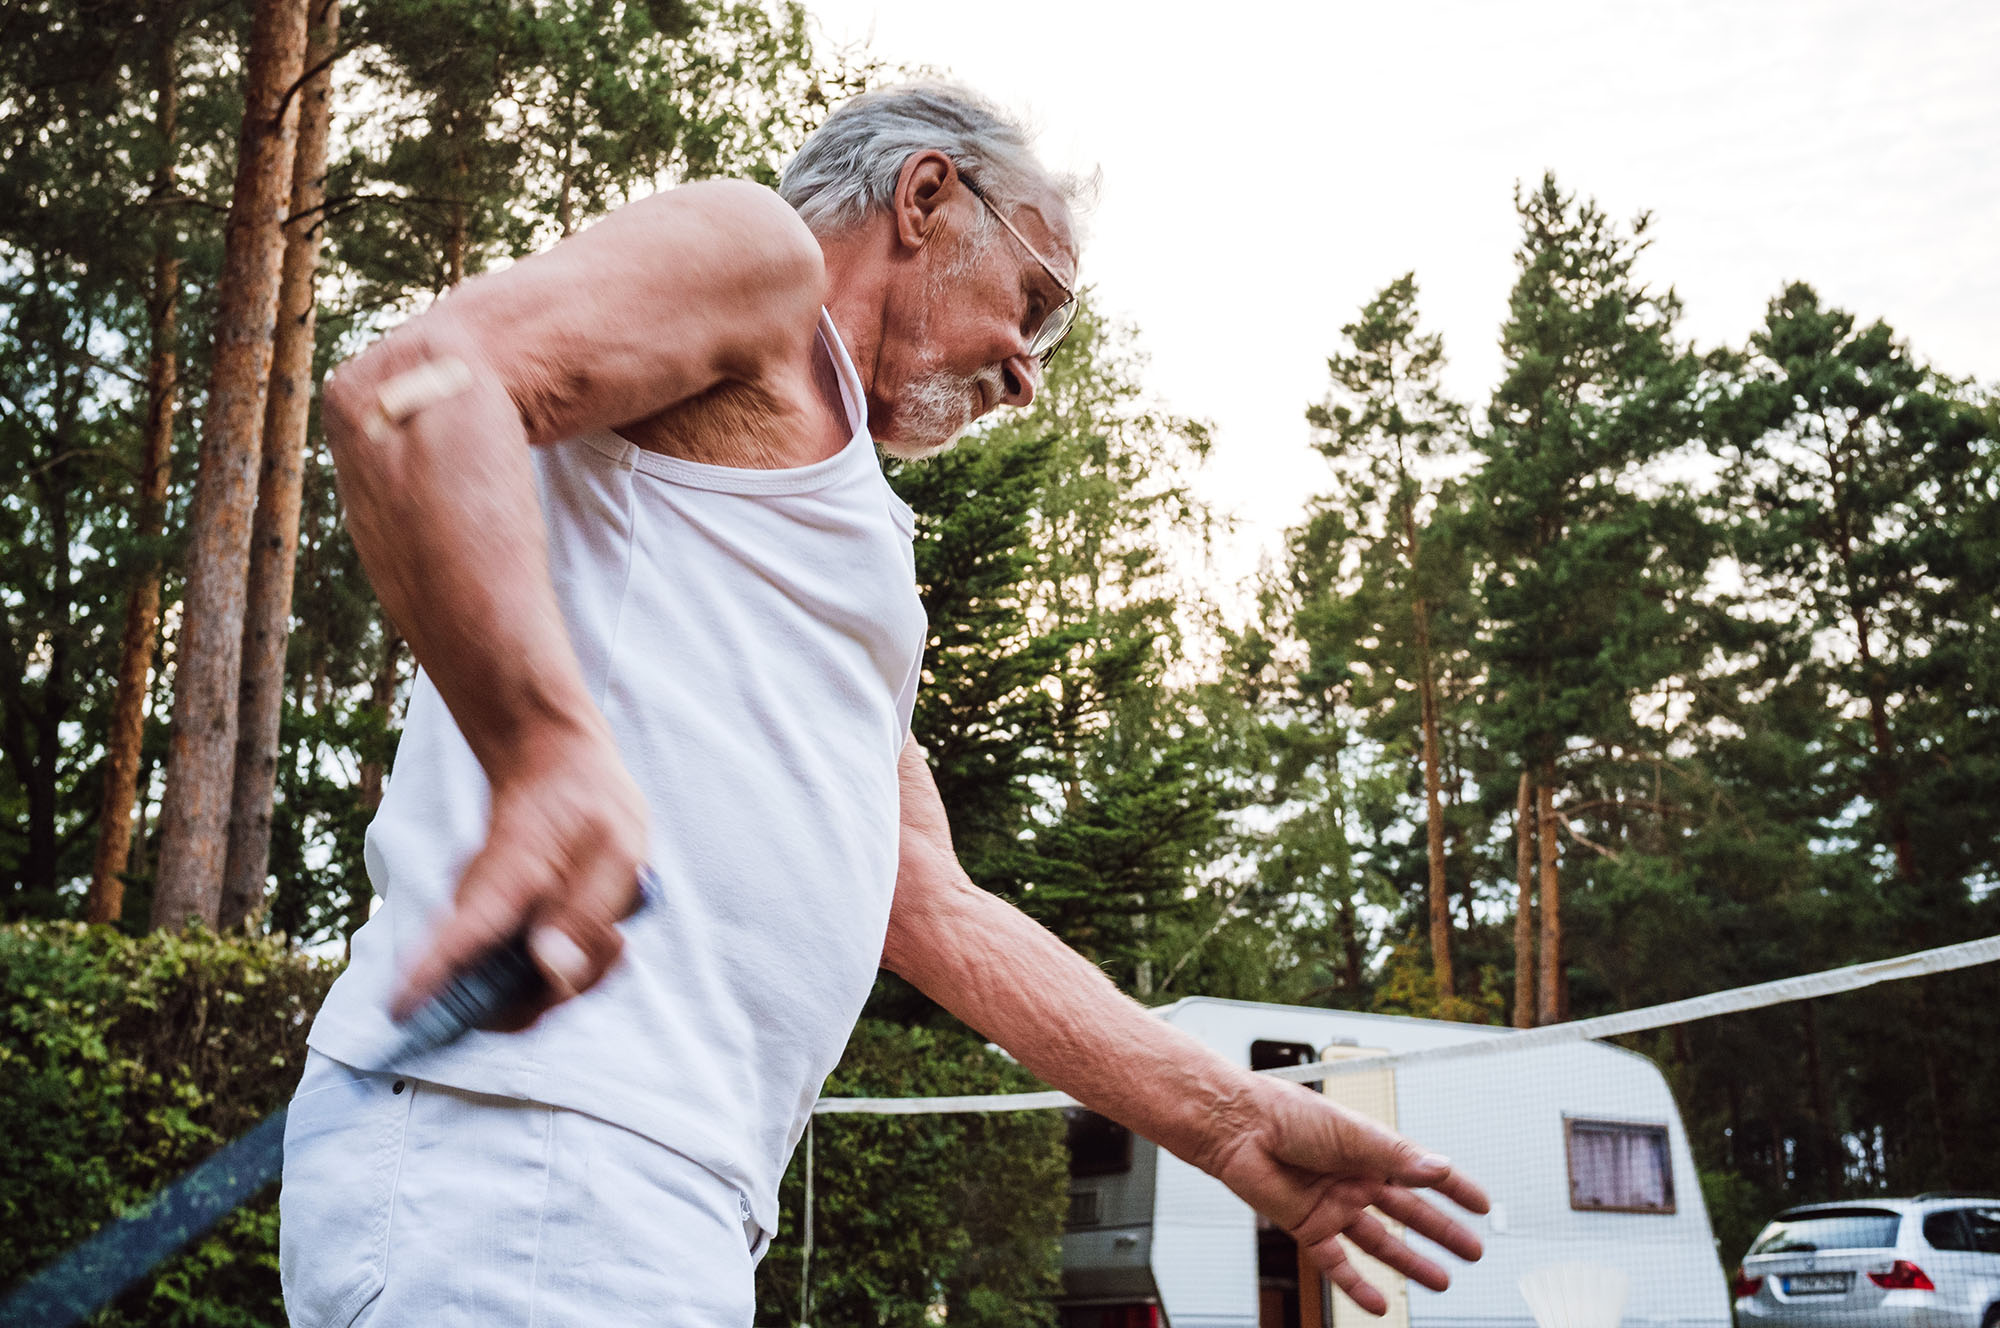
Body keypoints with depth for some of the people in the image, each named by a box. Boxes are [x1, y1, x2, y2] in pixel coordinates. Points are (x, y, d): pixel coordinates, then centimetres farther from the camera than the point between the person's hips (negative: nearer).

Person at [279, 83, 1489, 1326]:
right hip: (524, 1134, -10)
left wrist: (1236, 1120, 23)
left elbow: (931, 911, 27)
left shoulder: (859, 571, 30)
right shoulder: (753, 250, 4)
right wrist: (551, 755, -31)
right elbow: (408, 391, -15)